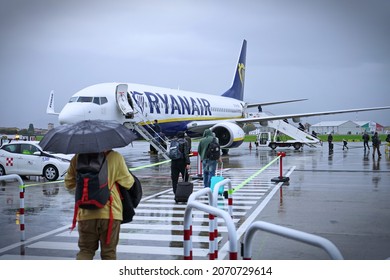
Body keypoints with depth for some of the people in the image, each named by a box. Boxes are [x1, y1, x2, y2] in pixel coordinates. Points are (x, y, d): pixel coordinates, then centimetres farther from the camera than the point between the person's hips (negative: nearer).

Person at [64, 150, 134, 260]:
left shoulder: (78, 158, 0)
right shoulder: (115, 157, -8)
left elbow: (69, 184, 10)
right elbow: (128, 183, -2)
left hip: (86, 213, 2)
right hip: (110, 212, -2)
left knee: (85, 250, 14)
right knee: (109, 252, 11)